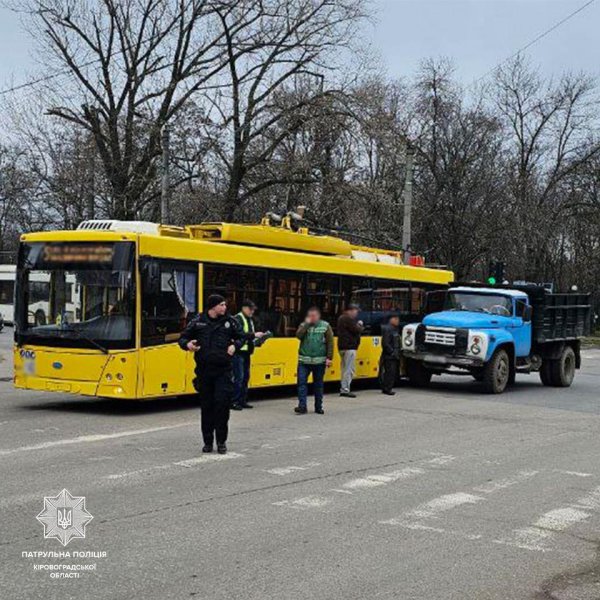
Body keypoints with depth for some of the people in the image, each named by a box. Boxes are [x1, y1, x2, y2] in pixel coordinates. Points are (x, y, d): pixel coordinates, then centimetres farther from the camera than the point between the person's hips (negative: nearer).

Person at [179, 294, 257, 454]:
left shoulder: (229, 321, 5)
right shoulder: (198, 322, 2)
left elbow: (242, 336, 15)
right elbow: (183, 338, 8)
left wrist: (235, 345, -6)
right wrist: (187, 344, -14)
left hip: (223, 371, 0)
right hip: (203, 371, 0)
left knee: (222, 404, -6)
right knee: (206, 406, 7)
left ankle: (221, 441, 6)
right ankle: (208, 441, 18)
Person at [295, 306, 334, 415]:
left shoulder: (325, 326, 2)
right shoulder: (303, 325, 7)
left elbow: (330, 343, -1)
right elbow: (298, 335, -12)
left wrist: (329, 357, -7)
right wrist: (307, 324, -13)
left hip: (319, 361, -1)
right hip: (304, 360, 1)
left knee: (318, 384, 8)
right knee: (302, 382, -7)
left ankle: (318, 407, 18)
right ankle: (302, 406, -5)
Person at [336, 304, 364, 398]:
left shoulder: (342, 318, 18)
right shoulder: (348, 319, -14)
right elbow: (357, 330, -19)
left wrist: (358, 325, 4)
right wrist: (360, 326, 1)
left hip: (343, 346, 10)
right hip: (349, 347, -10)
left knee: (345, 368, 14)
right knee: (349, 369, -8)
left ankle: (343, 389, 16)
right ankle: (345, 389, -9)